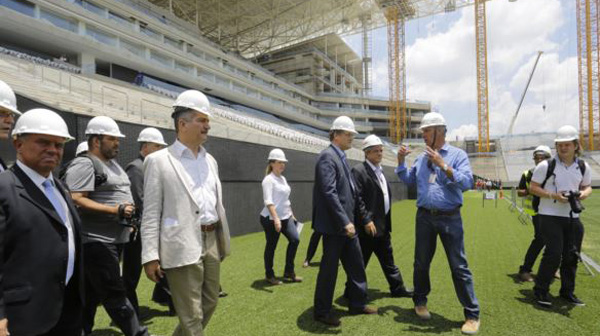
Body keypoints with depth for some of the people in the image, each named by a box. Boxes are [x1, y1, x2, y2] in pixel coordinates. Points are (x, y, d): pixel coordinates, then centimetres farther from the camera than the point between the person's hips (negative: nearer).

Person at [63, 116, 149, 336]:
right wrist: (116, 211, -21)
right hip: (96, 241, -9)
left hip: (114, 240, 9)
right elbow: (75, 201, -21)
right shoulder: (84, 164, -11)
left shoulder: (112, 164, 17)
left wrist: (126, 222, 15)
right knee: (115, 294, -2)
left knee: (92, 292, 17)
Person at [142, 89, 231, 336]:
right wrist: (150, 256, -10)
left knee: (210, 302, 18)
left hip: (212, 241, 7)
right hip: (183, 245, -6)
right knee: (192, 315, 3)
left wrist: (223, 240, 15)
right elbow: (151, 213, -7)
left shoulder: (210, 161, 12)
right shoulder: (158, 160, -5)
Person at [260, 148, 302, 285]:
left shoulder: (283, 179, 13)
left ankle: (289, 272, 15)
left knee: (295, 240, 1)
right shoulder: (269, 179, -13)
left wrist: (291, 214, 21)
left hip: (285, 217, 8)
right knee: (271, 246, 4)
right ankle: (269, 276, 21)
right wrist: (276, 218, -31)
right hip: (271, 219, -8)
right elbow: (268, 201, -23)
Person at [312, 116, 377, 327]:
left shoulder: (341, 158, 15)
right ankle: (322, 312, 19)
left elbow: (352, 192, 19)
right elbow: (329, 193, -24)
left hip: (347, 224, 9)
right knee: (329, 268, 3)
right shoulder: (327, 156, -14)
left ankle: (357, 303, 34)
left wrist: (364, 218, 19)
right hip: (334, 225, -9)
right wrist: (344, 221, -26)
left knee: (356, 265, 18)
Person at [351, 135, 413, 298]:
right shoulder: (358, 170, -14)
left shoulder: (380, 170, 14)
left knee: (388, 260, 19)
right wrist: (366, 221, -21)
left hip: (383, 226, 9)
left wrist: (387, 224, 17)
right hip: (368, 227, -9)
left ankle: (398, 288, 32)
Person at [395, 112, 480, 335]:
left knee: (459, 266, 0)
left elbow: (467, 182, -16)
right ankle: (420, 301, 33)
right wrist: (401, 161, 5)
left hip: (450, 218, -4)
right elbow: (408, 180, 17)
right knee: (421, 262, 13)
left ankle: (472, 315, 14)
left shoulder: (457, 154, -4)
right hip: (424, 216, 4)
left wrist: (443, 165, -23)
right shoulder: (421, 158, 10)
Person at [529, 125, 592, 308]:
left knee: (572, 255, 10)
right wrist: (553, 195, -19)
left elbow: (587, 186, 19)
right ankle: (540, 291, 4)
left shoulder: (583, 167, 7)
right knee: (554, 254, -11)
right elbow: (533, 188, -4)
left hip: (573, 217, 5)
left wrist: (584, 193, -5)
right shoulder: (546, 165, -7)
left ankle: (567, 292, 27)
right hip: (550, 216, -5)